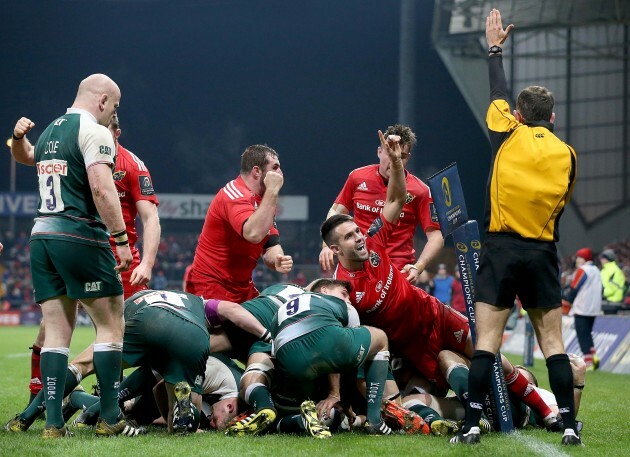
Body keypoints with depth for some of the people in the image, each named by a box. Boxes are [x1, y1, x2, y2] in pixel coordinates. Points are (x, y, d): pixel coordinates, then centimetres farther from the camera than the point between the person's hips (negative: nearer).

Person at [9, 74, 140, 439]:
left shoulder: (50, 131, 17)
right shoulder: (95, 132, -7)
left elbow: (27, 157, 39)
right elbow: (101, 189, -19)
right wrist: (121, 239, -19)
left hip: (42, 235, 8)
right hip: (80, 237, -8)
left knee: (57, 330, 7)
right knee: (111, 324, 1)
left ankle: (54, 422, 2)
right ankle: (110, 419, 0)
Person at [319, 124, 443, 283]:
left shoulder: (419, 191, -3)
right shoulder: (357, 177, 6)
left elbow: (436, 236, -2)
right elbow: (336, 212, 18)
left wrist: (417, 268, -17)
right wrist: (327, 246, 3)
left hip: (399, 272, -3)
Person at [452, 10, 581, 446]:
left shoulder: (508, 136, 0)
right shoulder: (567, 154, 5)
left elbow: (499, 94, 16)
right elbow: (560, 206, 12)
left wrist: (495, 48, 29)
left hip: (501, 249, -2)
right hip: (543, 251, 2)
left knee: (487, 340, -4)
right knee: (552, 341, 5)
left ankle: (472, 423, -9)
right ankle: (569, 424, 1)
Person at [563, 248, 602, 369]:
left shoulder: (582, 270, -10)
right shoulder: (596, 270, 15)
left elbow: (574, 288, -11)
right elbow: (599, 289, 18)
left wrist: (568, 299, 6)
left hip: (582, 308, -8)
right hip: (594, 308, 8)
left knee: (582, 334, -5)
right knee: (587, 333, 17)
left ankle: (588, 362, -10)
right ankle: (594, 356, 1)